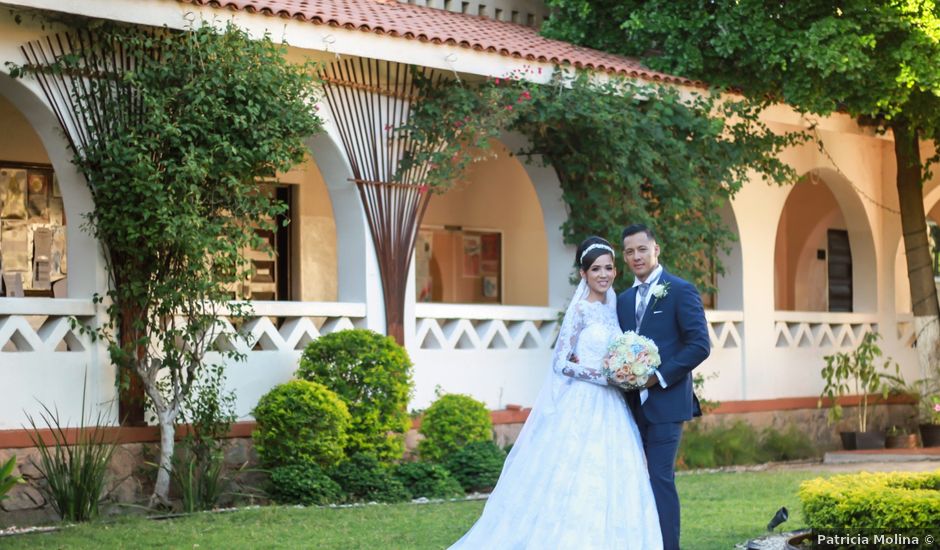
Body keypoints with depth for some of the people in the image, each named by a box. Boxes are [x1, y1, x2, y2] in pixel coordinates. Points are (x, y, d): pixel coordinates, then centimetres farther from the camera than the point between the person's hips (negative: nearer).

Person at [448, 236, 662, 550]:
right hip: (581, 407, -7)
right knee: (575, 483, -8)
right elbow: (560, 363, -13)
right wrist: (605, 376, -18)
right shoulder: (580, 309, -8)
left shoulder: (612, 307, 13)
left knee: (608, 485, 4)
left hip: (609, 408, 7)